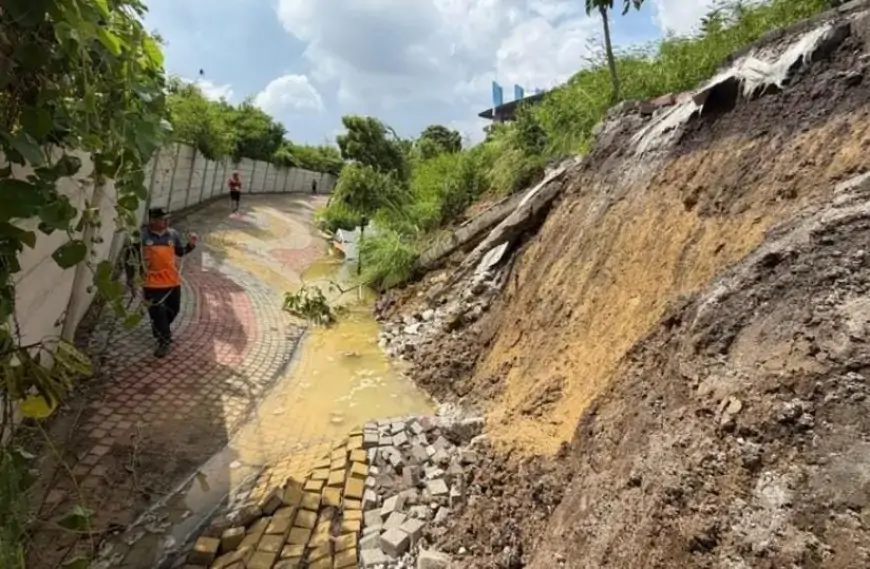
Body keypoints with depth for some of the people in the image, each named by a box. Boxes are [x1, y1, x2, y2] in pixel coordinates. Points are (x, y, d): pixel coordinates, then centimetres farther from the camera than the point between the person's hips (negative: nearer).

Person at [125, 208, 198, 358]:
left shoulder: (172, 234, -1)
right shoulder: (141, 235, -11)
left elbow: (180, 252, 12)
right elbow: (131, 254, 0)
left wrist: (191, 244, -7)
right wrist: (130, 277, 2)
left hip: (173, 280, 4)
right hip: (152, 283, -4)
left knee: (174, 309, 18)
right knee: (157, 313, -1)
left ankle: (161, 330, 45)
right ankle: (164, 341, 13)